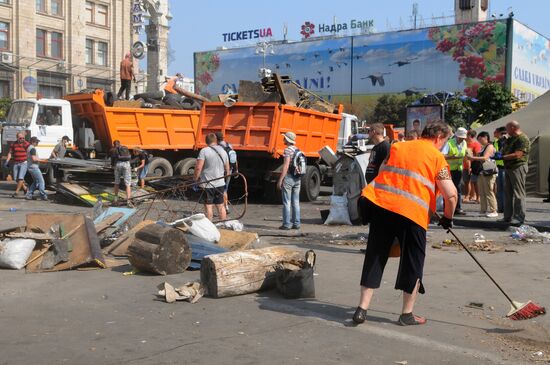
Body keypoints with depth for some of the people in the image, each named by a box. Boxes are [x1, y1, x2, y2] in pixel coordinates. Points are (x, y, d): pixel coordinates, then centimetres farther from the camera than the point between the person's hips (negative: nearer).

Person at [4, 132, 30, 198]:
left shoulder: (27, 144, -7)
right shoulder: (13, 144, 6)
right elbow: (10, 153, 11)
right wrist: (7, 161, 0)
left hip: (24, 163, -5)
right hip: (16, 163, 5)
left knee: (20, 177, -11)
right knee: (16, 178, 6)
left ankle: (16, 192, -5)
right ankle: (24, 188, 26)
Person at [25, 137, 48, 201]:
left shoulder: (29, 148, 16)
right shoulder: (33, 148, -16)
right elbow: (34, 159, -23)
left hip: (30, 167, 10)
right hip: (34, 167, -10)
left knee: (35, 182, 17)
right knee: (41, 181, -6)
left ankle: (28, 195, 13)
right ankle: (43, 195, -8)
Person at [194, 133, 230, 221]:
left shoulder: (204, 151, -12)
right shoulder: (223, 151, 6)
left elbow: (198, 168, -19)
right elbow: (227, 169, 12)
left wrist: (196, 179, -7)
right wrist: (225, 178, 26)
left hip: (207, 184, -5)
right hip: (220, 184, 5)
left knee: (208, 206, 2)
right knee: (221, 206, 13)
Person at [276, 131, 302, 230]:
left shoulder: (288, 150, -12)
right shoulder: (297, 150, 13)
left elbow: (286, 166, -18)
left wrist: (280, 180, -17)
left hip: (289, 177, -8)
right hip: (298, 178, 8)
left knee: (286, 202, -3)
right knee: (296, 202, 10)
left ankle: (286, 224, -3)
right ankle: (296, 223, 11)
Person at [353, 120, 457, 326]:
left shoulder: (397, 147, 18)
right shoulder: (437, 157, 3)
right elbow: (451, 194, -3)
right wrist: (448, 218, 12)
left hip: (380, 205, 4)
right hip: (412, 213, -4)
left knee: (374, 259, 11)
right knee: (413, 263, 12)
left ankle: (362, 309, 10)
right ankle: (407, 315, 20)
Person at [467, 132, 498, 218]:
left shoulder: (490, 146, -6)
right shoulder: (483, 147, 20)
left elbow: (485, 158, -18)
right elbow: (479, 158, 27)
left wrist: (472, 157, -19)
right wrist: (472, 158, 9)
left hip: (488, 172, -9)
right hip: (481, 172, 9)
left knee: (489, 192, -8)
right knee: (482, 192, 8)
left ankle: (493, 211, -4)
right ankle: (484, 210, 13)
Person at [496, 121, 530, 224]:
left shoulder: (523, 138, -12)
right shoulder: (510, 139, 18)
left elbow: (517, 155, -20)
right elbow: (504, 150, 24)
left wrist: (502, 157, -16)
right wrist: (499, 154, 2)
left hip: (518, 168, -10)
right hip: (508, 168, 10)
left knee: (518, 193, -7)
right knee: (508, 193, 11)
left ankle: (519, 217, -4)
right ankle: (508, 216, 16)